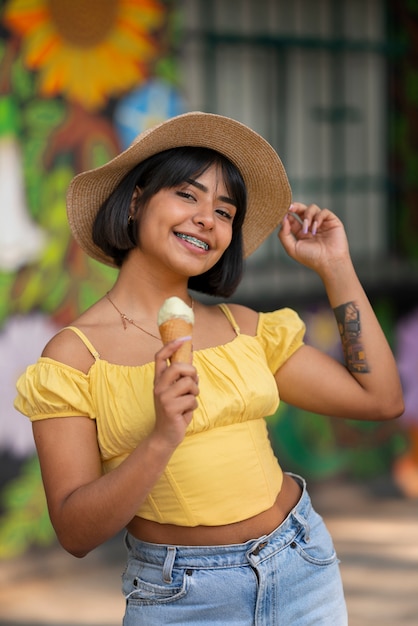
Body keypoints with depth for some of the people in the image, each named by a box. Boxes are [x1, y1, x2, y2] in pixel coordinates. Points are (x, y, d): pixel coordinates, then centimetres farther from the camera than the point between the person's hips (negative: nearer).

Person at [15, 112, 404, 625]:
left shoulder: (245, 327, 3)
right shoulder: (73, 355, -9)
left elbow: (381, 399, 3)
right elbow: (75, 533, -14)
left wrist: (335, 267, 2)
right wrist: (161, 441, -29)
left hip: (303, 566, 4)